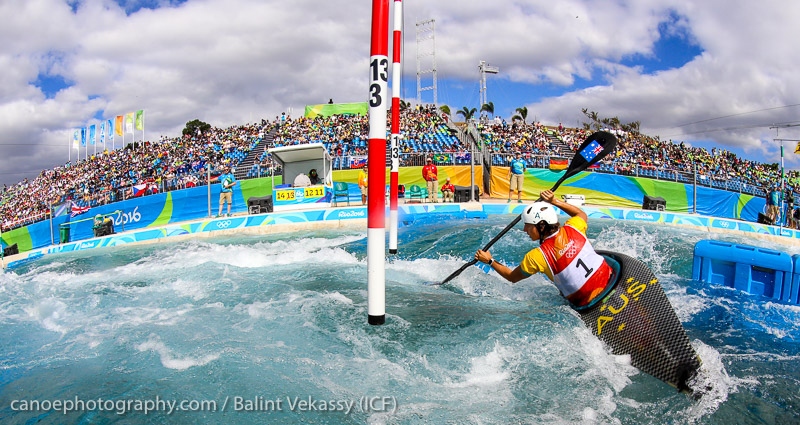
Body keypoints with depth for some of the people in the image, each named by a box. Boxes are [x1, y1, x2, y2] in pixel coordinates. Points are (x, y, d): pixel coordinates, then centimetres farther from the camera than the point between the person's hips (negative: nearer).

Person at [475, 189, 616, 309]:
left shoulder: (535, 257, -17)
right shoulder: (572, 229, -8)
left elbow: (512, 277, 1)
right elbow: (581, 214, 19)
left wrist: (490, 261, 12)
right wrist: (555, 201, 16)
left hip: (588, 306, -4)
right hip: (610, 280, 4)